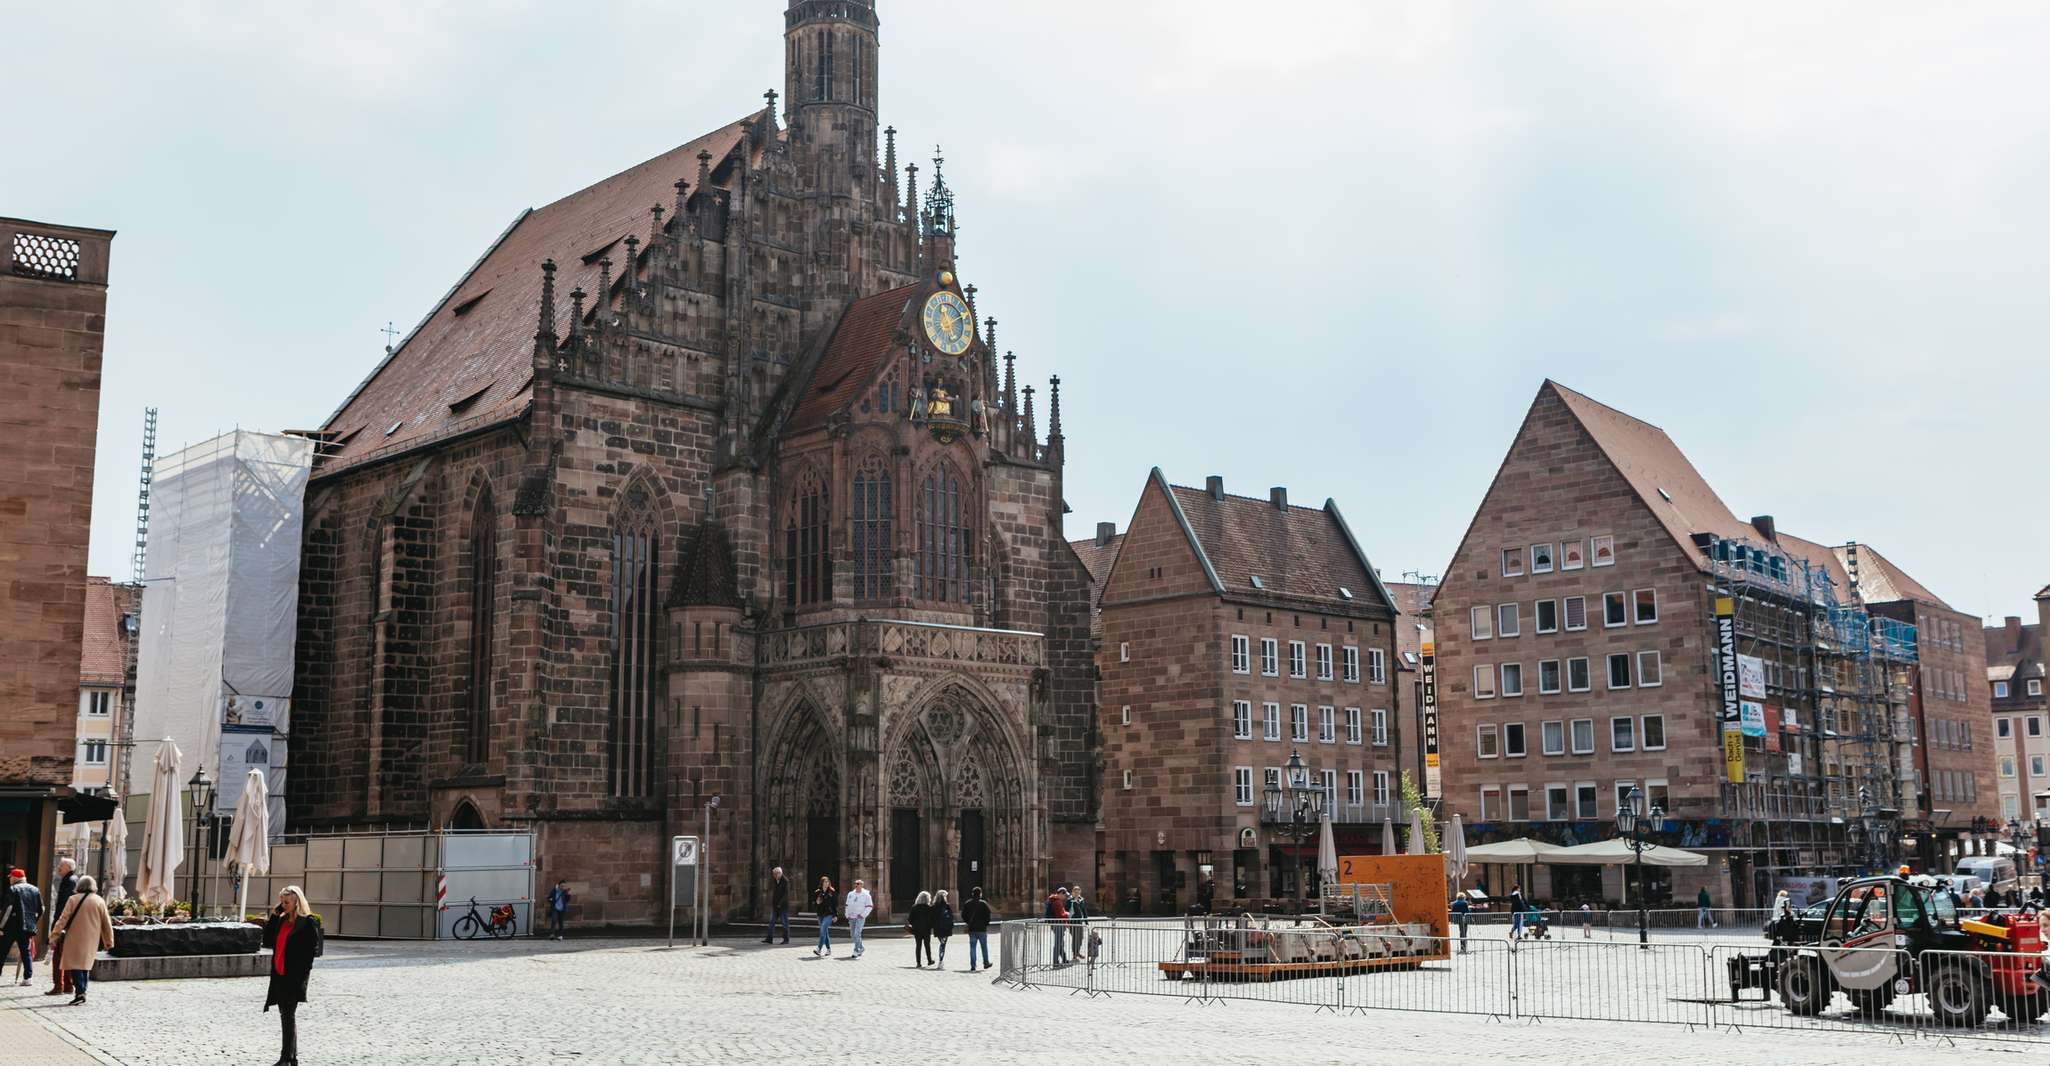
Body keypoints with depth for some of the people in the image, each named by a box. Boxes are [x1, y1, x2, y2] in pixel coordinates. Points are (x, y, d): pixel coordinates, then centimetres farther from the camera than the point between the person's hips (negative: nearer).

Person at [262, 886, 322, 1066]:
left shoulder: (308, 922, -7)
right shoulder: (281, 920, 15)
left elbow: (313, 949, -10)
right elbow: (268, 940, 9)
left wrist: (301, 972, -15)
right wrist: (274, 916, 4)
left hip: (295, 976, -8)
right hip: (279, 974, 8)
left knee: (288, 1015, -9)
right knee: (285, 1015, 11)